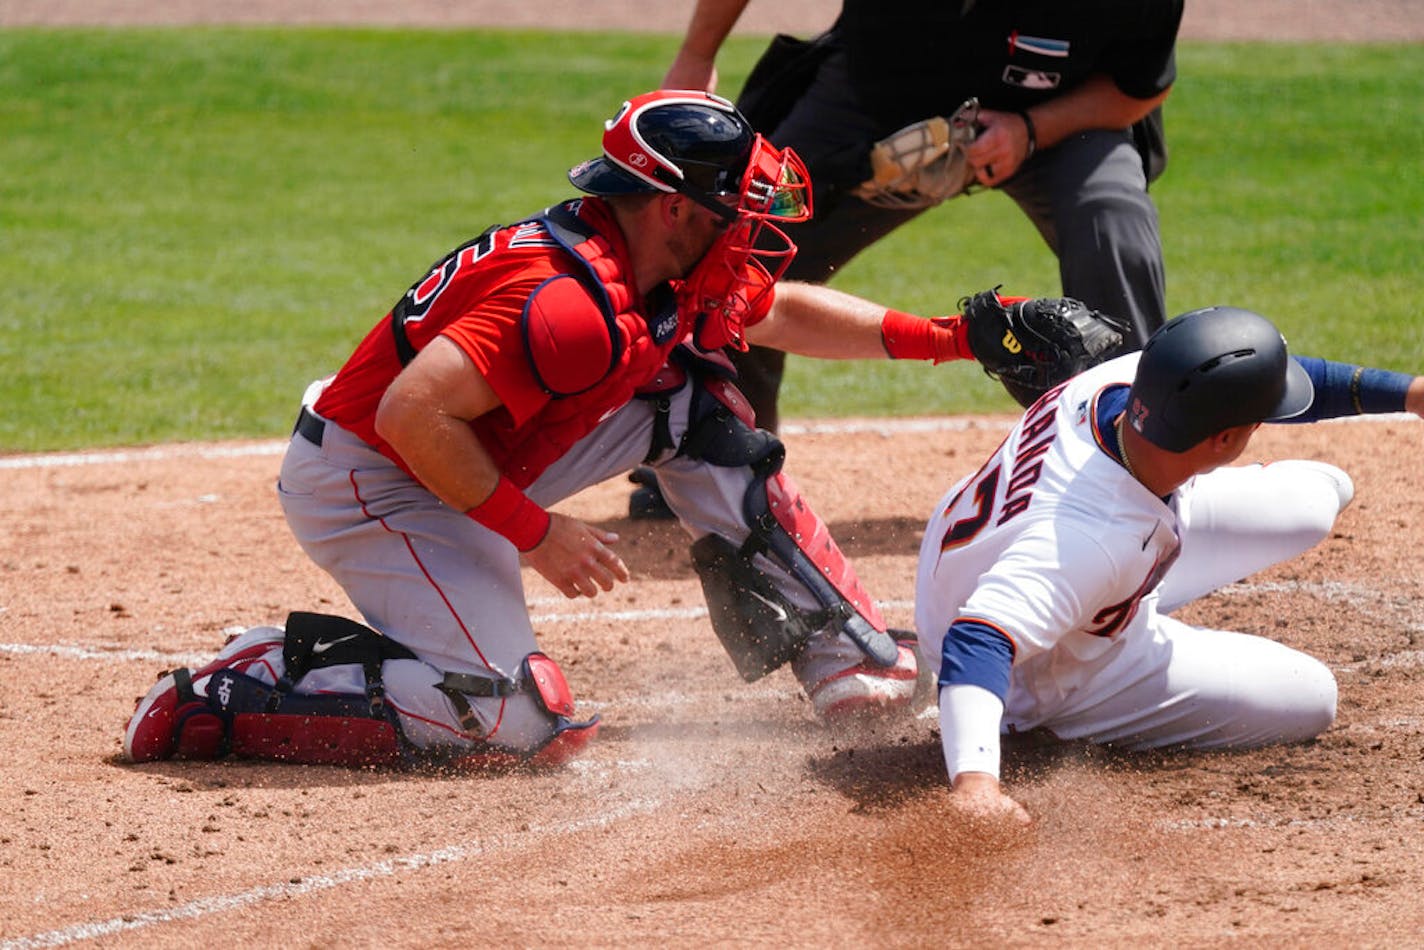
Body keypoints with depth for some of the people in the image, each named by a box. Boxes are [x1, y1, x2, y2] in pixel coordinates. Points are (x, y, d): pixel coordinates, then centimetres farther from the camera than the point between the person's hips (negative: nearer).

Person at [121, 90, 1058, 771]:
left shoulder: (667, 267, 1)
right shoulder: (573, 302, -30)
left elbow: (786, 310, 20)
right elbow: (412, 413, -34)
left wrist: (944, 337, 9)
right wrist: (535, 531, -26)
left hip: (458, 469, 10)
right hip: (365, 486, -10)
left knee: (695, 399, 4)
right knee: (519, 720, -21)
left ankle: (847, 661, 9)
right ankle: (231, 692, -11)